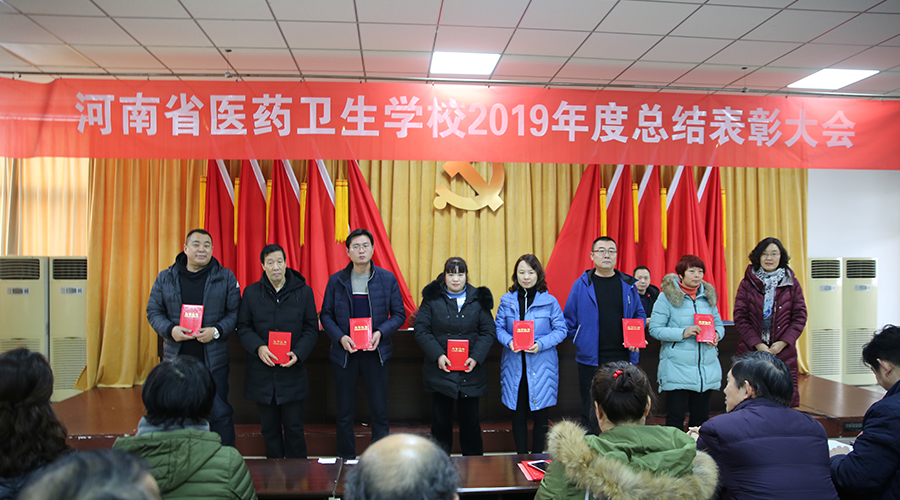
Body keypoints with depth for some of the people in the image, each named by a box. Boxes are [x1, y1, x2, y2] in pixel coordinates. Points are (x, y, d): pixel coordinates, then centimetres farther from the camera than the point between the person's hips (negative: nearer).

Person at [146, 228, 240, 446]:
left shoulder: (225, 277, 2)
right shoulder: (165, 278, 7)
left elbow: (234, 312, 2)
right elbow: (153, 311, 8)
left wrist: (216, 331, -15)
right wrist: (170, 330, -11)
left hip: (213, 360, -2)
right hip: (176, 359, 2)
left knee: (220, 414, 2)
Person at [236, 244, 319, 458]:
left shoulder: (304, 291, 2)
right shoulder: (251, 292, 5)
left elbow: (311, 328, 3)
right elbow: (243, 327, 5)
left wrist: (298, 353, -12)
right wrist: (258, 348, -13)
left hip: (293, 372, -1)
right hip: (262, 372, 2)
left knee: (294, 426, 3)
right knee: (269, 428, 11)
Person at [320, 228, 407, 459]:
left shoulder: (388, 279, 1)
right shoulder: (336, 280, 3)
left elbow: (399, 314, 3)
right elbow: (326, 315, 6)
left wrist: (381, 332, -13)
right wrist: (340, 337, -11)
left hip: (376, 353, -1)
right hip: (344, 353, 1)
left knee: (379, 411, 4)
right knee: (344, 412, 9)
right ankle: (346, 461, 23)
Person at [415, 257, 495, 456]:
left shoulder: (478, 299, 5)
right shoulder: (432, 298, 1)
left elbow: (488, 332, 3)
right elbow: (421, 330, -3)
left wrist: (476, 357, -11)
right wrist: (437, 355, -15)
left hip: (470, 371, 1)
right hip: (441, 369, -1)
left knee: (470, 419, 9)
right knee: (441, 419, 8)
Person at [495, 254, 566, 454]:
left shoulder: (549, 301, -1)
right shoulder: (507, 300, 5)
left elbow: (560, 330, -2)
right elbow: (498, 327, 6)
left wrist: (541, 344, -17)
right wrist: (509, 341, -14)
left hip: (542, 365, -1)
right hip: (514, 366, 2)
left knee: (541, 415, 6)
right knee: (518, 415, 9)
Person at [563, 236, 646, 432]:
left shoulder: (628, 284, 6)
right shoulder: (581, 284, 0)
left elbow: (640, 315, 15)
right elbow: (569, 320, 6)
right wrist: (581, 342, 0)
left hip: (622, 357, 2)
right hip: (591, 359, -2)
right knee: (591, 409, 8)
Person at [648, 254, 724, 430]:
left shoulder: (708, 296, 11)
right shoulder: (667, 296, -4)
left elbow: (719, 324, 19)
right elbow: (655, 329, -8)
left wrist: (717, 334, -4)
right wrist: (683, 333, -20)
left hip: (707, 368, 5)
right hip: (677, 368, -5)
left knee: (701, 416, 11)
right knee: (675, 417, -2)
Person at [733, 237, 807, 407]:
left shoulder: (792, 284, 9)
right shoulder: (747, 284, 4)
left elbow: (800, 316, 6)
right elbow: (740, 317, 0)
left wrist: (783, 342, -6)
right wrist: (758, 344, -10)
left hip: (783, 352, 1)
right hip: (750, 351, -1)